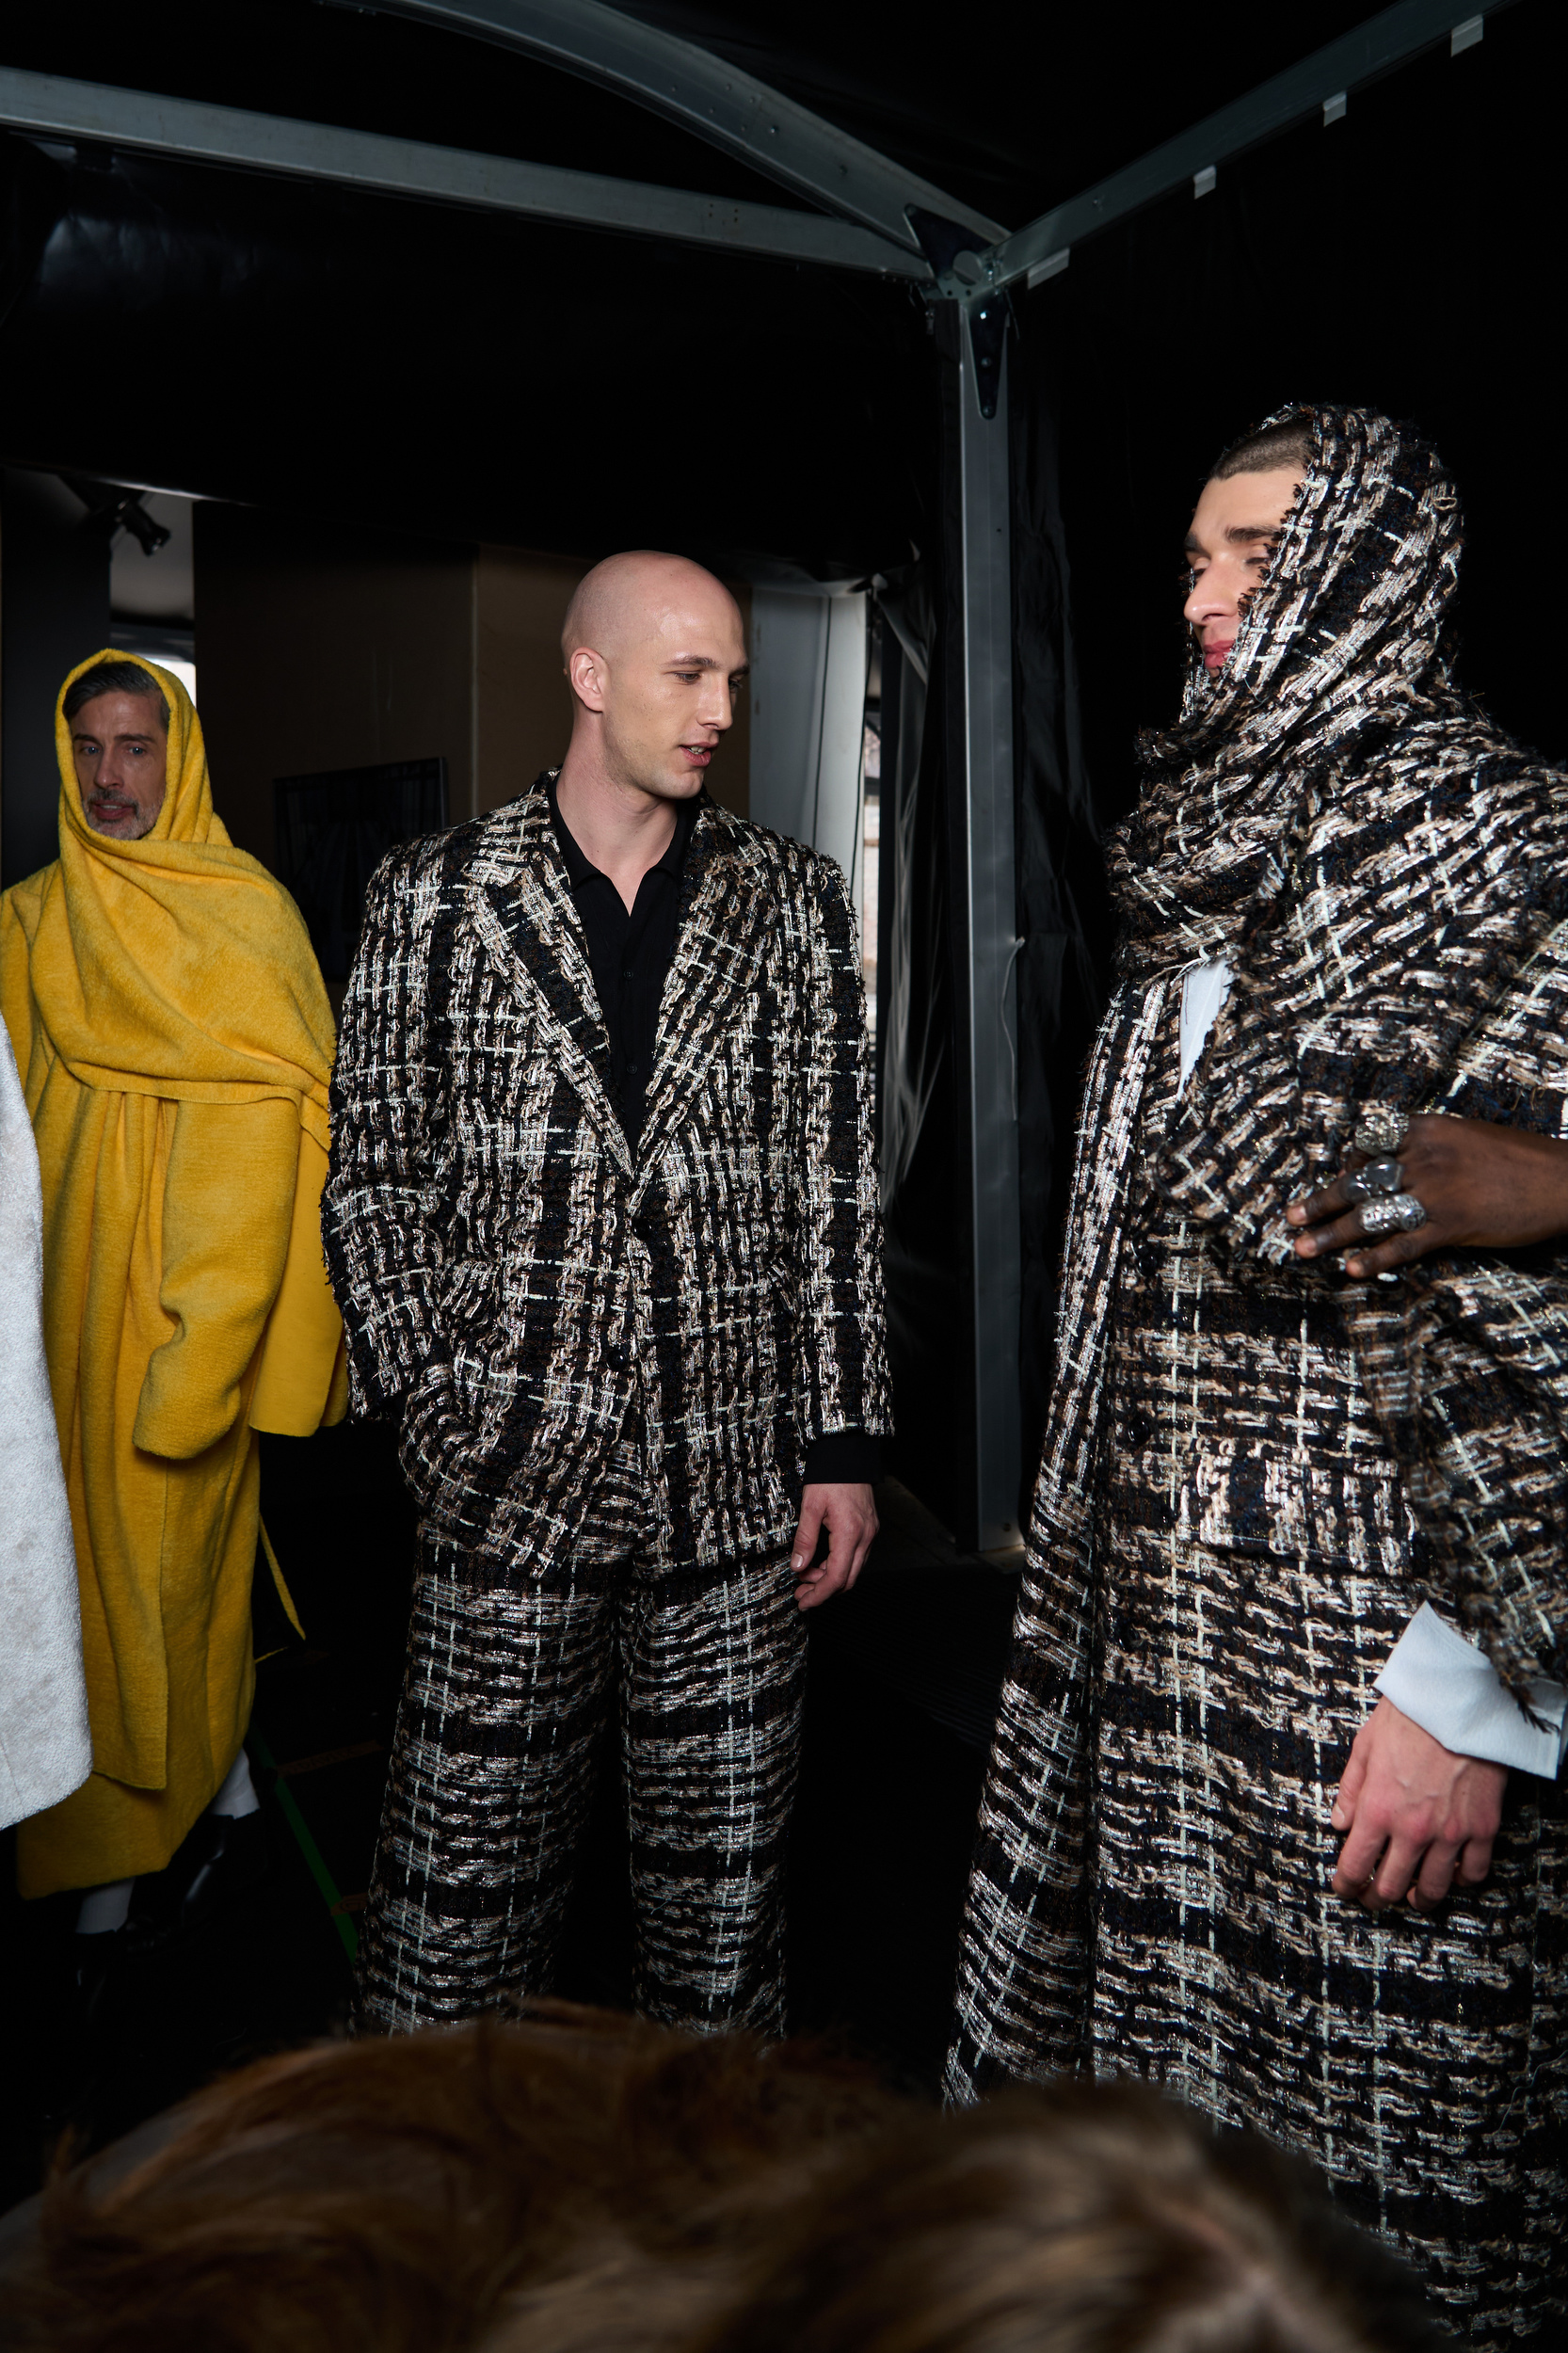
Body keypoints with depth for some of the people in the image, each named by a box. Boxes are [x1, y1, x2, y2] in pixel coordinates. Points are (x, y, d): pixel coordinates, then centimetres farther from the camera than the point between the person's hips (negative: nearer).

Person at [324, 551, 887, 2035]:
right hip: (510, 1473, -1)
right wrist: (439, 1411, -3)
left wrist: (843, 1441, 2)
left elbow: (832, 1187, 6)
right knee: (462, 1874, 7)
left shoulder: (792, 900, 7)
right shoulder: (432, 895, 4)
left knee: (724, 1874, 12)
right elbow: (371, 1177, 6)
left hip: (736, 1478, 2)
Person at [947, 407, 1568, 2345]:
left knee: (1350, 2096, 6)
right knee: (1132, 2009, 17)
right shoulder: (1206, 859, 14)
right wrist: (1077, 1523, 16)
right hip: (1145, 1595, 7)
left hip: (1363, 1637, -7)